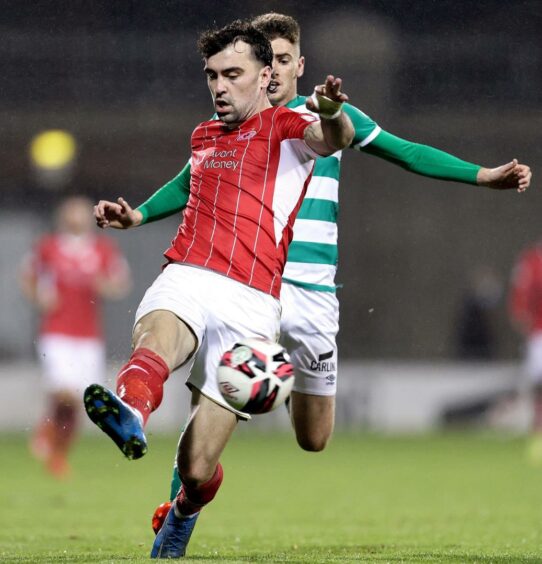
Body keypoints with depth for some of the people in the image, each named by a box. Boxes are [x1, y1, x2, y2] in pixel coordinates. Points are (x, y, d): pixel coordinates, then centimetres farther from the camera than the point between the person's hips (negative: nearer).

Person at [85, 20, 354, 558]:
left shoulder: (287, 128, 6)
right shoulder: (203, 136, 26)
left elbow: (334, 138, -18)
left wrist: (333, 116, -42)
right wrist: (133, 218, 33)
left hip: (250, 305, -4)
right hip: (186, 278, 4)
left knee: (197, 468, -6)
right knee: (156, 339, -37)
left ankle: (183, 514, 30)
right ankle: (128, 415, -70)